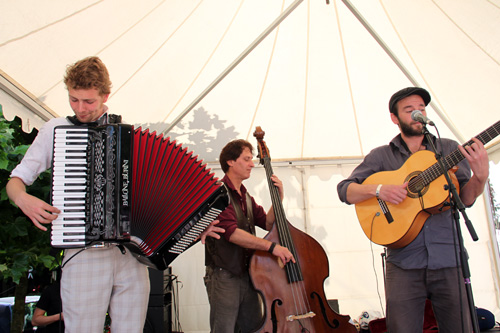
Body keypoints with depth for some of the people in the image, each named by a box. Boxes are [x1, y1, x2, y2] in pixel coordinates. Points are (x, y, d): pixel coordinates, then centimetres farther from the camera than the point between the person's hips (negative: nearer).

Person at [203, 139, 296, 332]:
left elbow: (267, 223, 13)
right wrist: (271, 246, -25)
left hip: (248, 276, 8)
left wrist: (278, 199, 0)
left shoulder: (246, 198, 18)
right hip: (224, 277, -8)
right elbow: (231, 232, -22)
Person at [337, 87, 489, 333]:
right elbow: (345, 190, 3)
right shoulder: (381, 156, 9)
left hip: (449, 260, 2)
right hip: (403, 263, -1)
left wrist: (480, 175, -15)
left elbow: (465, 199, 5)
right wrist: (378, 189, -15)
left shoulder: (449, 149, 12)